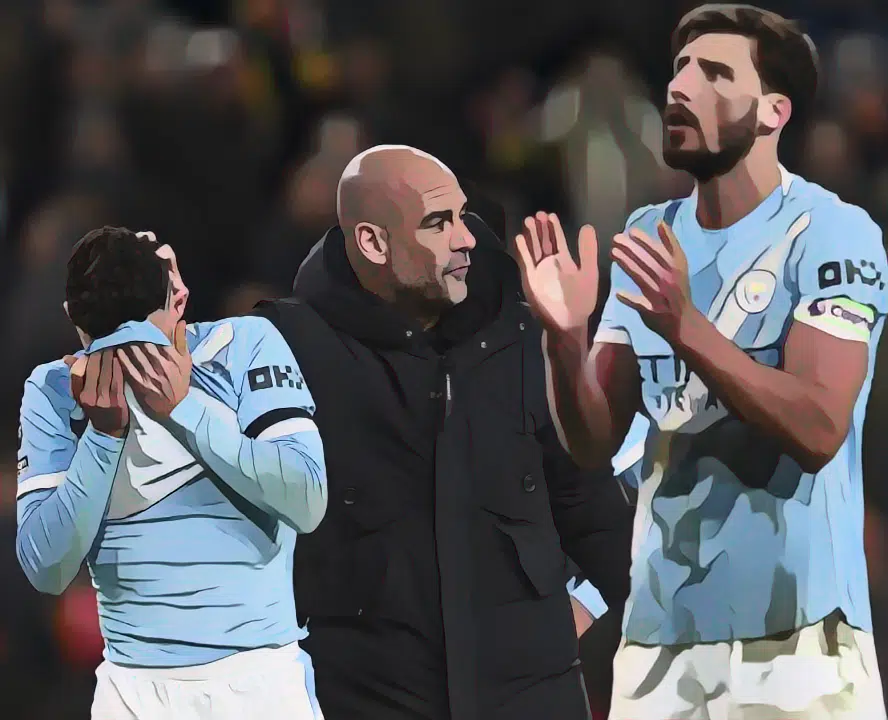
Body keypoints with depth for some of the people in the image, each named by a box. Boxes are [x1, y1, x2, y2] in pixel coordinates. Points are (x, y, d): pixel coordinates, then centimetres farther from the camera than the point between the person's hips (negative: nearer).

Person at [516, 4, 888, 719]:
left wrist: (687, 329, -27)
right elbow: (594, 443, 10)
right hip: (660, 630, 6)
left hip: (796, 629, -6)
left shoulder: (830, 234, -8)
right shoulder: (649, 237, 11)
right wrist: (565, 337, -9)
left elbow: (819, 431, -18)